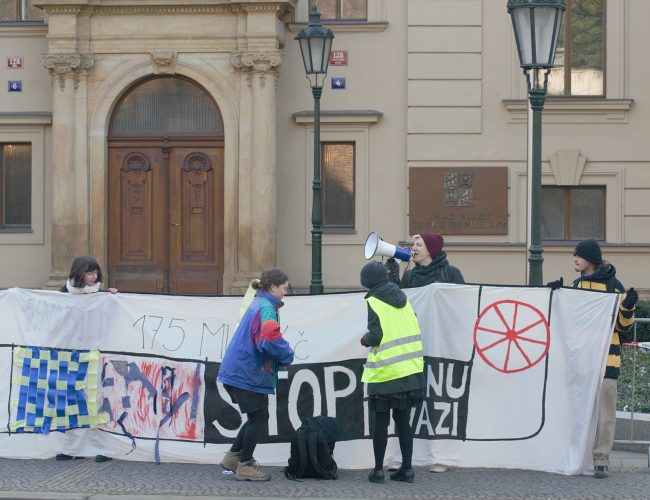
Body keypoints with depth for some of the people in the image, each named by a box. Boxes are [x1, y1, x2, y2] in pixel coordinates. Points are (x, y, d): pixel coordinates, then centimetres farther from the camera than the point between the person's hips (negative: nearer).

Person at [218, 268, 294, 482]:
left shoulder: (257, 304, 16)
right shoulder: (266, 308, -15)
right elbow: (270, 340, -27)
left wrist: (283, 355, 8)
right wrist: (288, 356, -9)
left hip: (239, 370, 10)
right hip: (247, 373, -10)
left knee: (257, 417, 17)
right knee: (258, 418, 0)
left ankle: (233, 457, 20)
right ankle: (245, 465, 5)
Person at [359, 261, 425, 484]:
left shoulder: (373, 303, -9)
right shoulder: (402, 298, 11)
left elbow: (375, 335, -15)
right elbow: (413, 329, 13)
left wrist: (365, 339, 4)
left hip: (385, 374, -5)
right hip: (410, 371, 5)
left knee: (381, 421, 4)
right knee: (403, 421, 11)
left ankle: (378, 470, 6)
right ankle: (407, 469, 11)